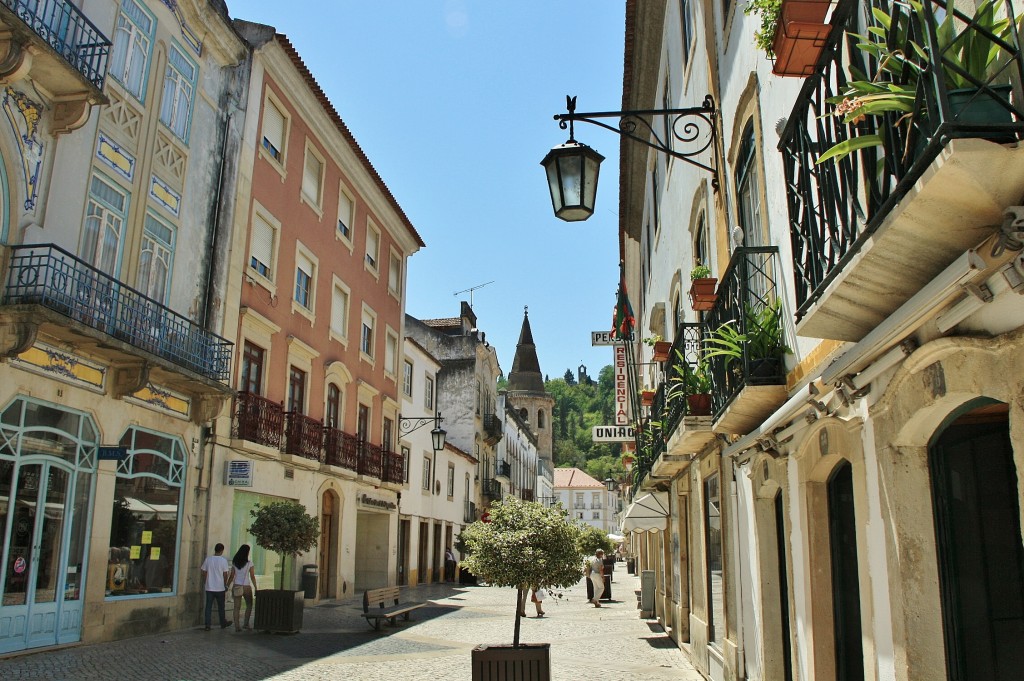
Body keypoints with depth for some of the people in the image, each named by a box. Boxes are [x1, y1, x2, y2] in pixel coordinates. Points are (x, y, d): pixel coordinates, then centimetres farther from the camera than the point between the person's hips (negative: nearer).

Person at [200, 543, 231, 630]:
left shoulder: (208, 559, -2)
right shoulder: (223, 560, -9)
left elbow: (204, 572, 4)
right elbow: (225, 574, -6)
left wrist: (205, 582, 18)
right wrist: (225, 584, 8)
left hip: (209, 588, 2)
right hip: (220, 588, -2)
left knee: (208, 606, 6)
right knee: (221, 606, 13)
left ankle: (207, 625, 3)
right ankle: (223, 623, 25)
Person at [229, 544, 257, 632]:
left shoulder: (234, 562, 3)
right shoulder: (249, 563, -8)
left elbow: (232, 576, 5)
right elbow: (252, 577, -7)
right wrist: (255, 588, -2)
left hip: (236, 586, 3)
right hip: (246, 586, -3)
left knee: (237, 607, 4)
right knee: (249, 605, 16)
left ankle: (237, 626, 0)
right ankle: (246, 623, 11)